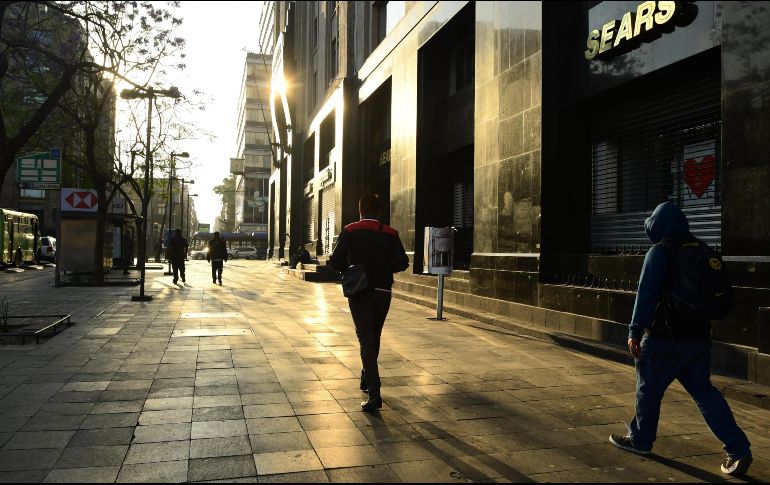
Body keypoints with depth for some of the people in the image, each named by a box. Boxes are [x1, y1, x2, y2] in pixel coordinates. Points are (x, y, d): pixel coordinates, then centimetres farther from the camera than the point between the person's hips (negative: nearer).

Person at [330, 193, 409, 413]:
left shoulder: (349, 231, -4)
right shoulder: (390, 233, 0)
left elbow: (336, 261, -11)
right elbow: (402, 262, -6)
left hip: (359, 292, -2)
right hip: (383, 292, 3)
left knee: (366, 339, -4)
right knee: (374, 337, 21)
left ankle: (374, 392, -15)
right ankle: (367, 378, 37)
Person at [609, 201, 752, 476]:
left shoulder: (660, 252, -13)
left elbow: (647, 294, -20)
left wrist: (635, 331, -19)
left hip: (665, 338, -7)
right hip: (699, 337, 7)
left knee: (648, 389, 10)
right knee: (703, 391, 13)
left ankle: (640, 440, 24)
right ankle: (738, 450, 6)